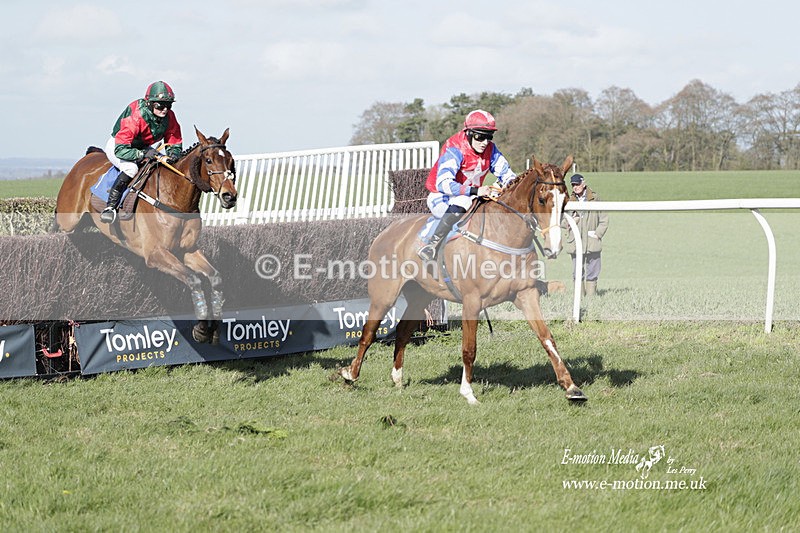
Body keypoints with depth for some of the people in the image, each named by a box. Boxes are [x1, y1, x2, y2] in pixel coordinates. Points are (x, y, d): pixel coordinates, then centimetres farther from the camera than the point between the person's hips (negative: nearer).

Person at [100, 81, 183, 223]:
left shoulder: (169, 117, -16)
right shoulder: (135, 117, -36)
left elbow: (175, 143, -4)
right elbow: (120, 149, -38)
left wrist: (173, 154, -28)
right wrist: (144, 154, -45)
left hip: (142, 147, 7)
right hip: (116, 145, -7)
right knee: (131, 168, -36)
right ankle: (110, 206, -31)